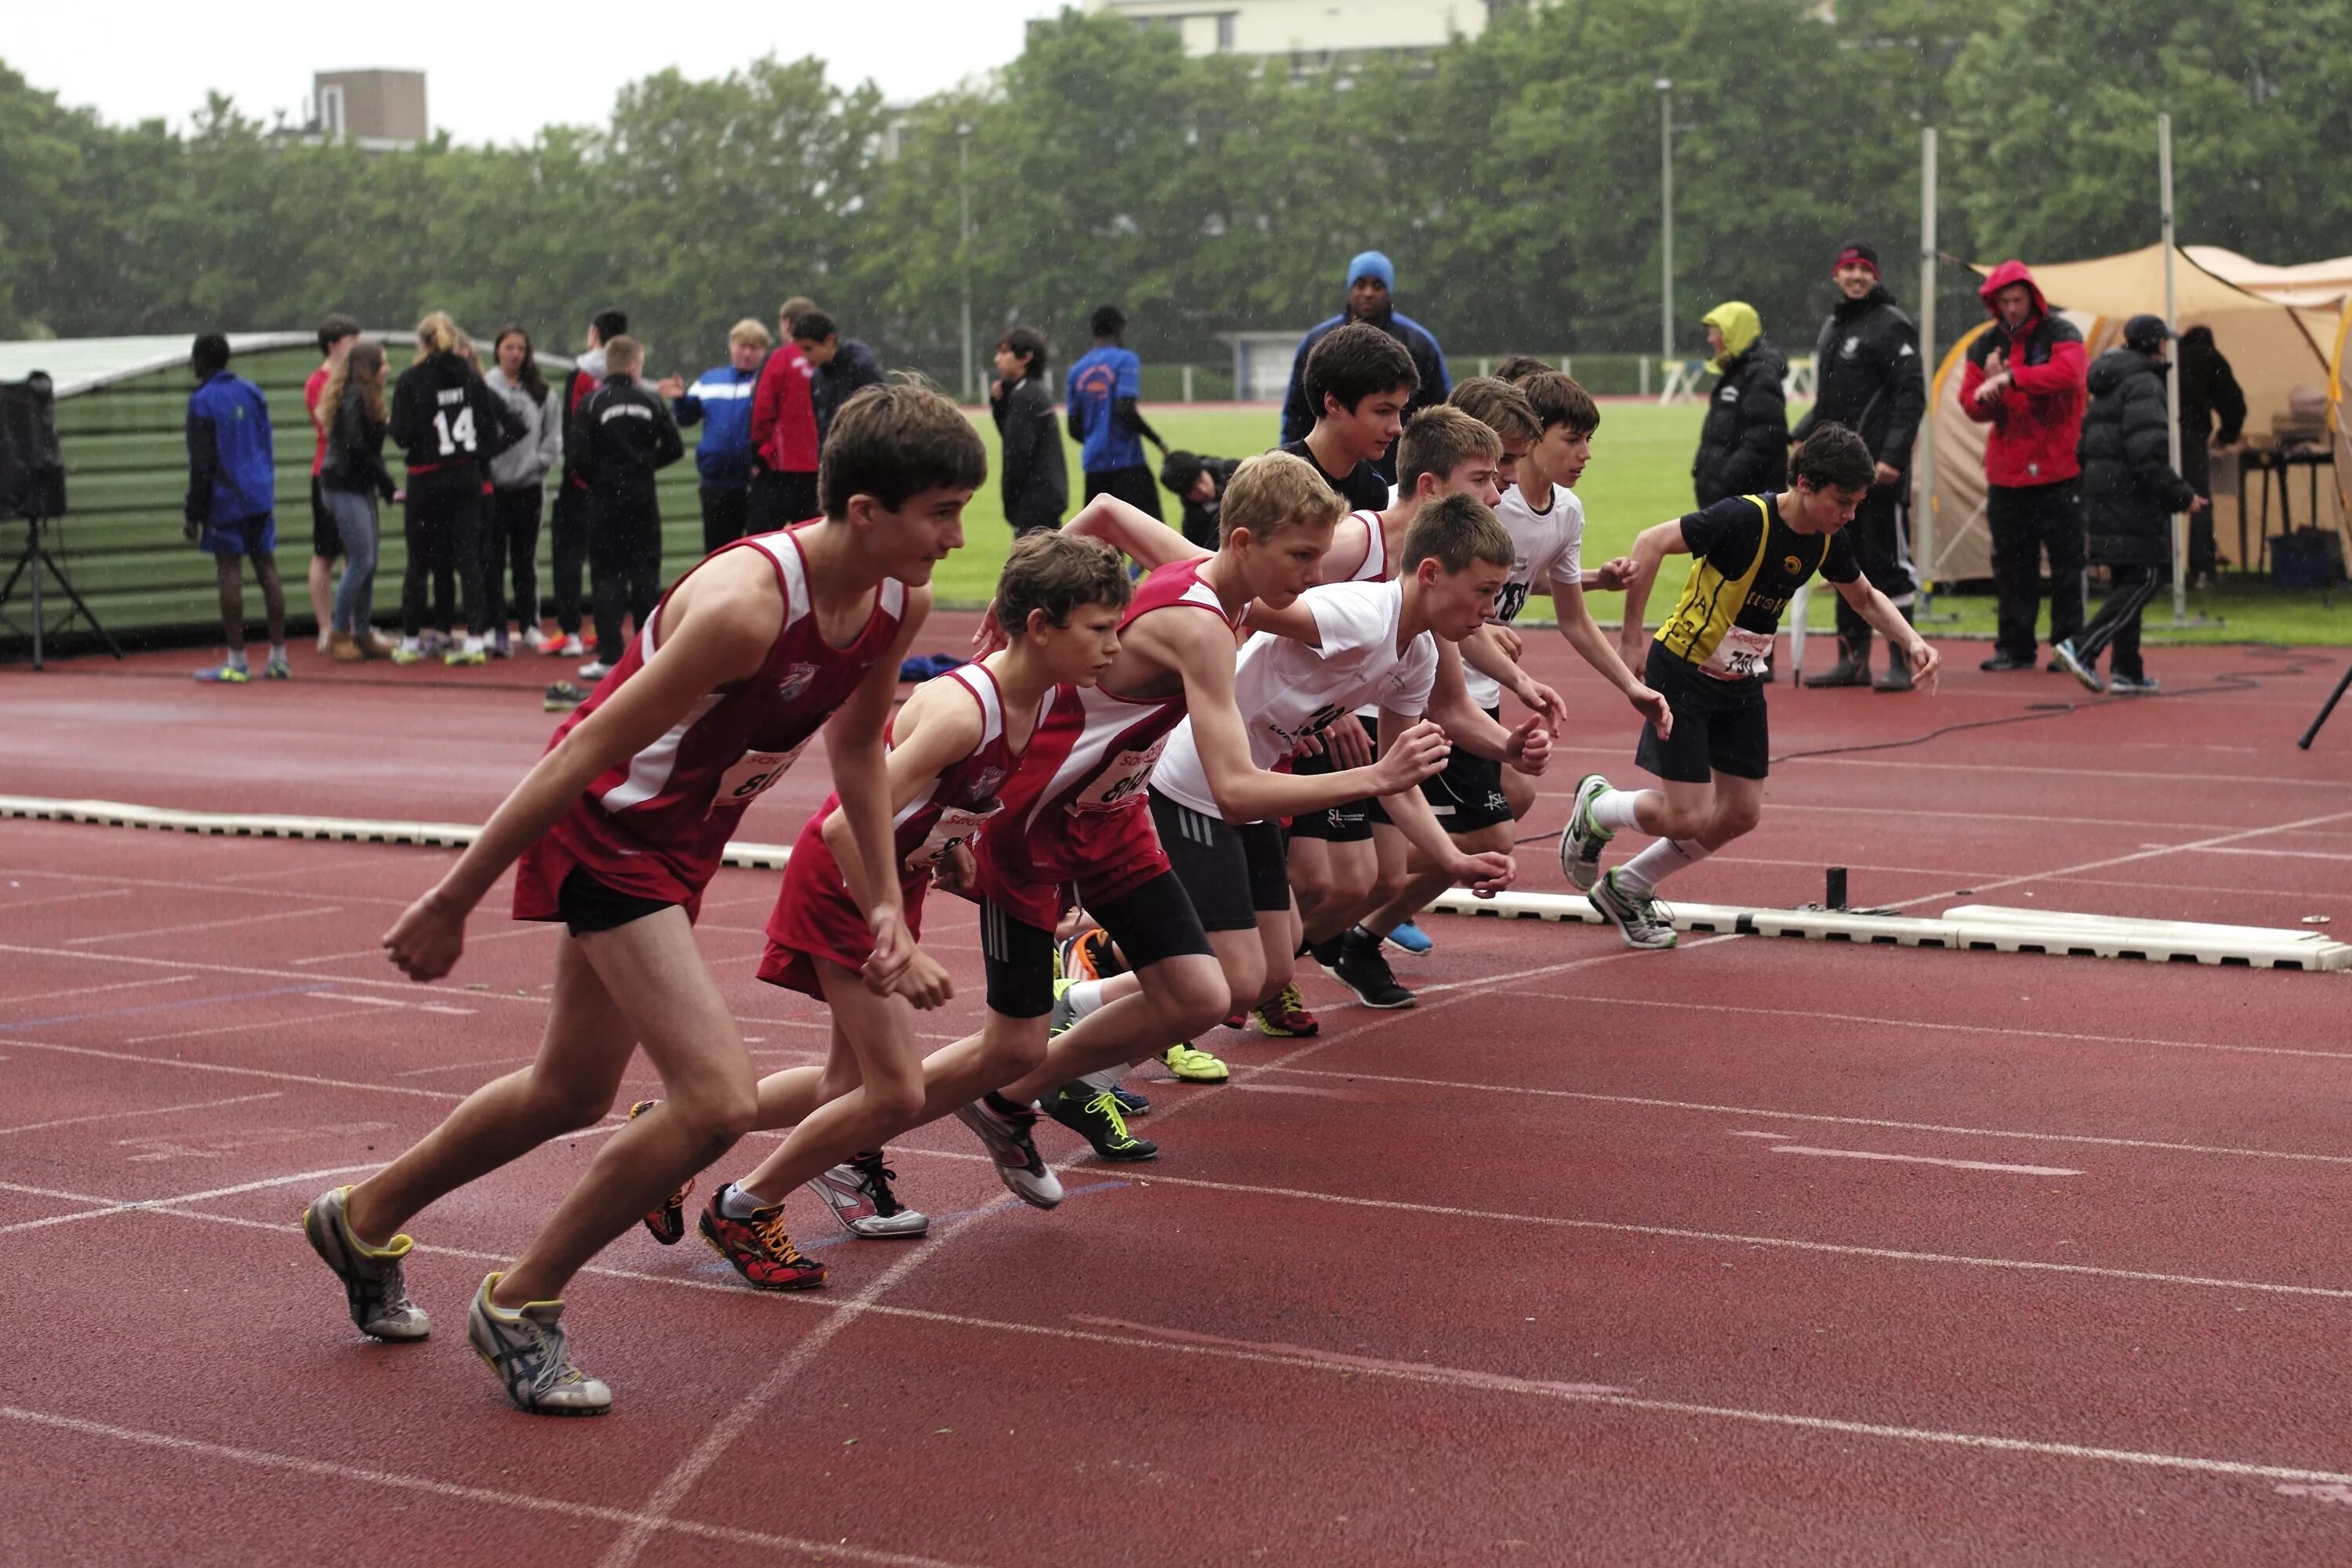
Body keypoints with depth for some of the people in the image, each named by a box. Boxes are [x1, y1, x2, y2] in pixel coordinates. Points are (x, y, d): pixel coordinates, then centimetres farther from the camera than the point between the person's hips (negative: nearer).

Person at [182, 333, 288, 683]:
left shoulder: (203, 402, -8)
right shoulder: (252, 393, 12)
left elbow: (201, 464, -10)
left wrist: (193, 513, -5)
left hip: (226, 498, -6)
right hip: (260, 496, 6)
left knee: (230, 573, -4)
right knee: (267, 569, 7)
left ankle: (236, 661, -5)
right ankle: (279, 658, 7)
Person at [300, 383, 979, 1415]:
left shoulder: (901, 603, -8)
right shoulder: (748, 602, -33)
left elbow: (856, 746, 13)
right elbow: (588, 752, -27)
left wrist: (885, 900, 9)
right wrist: (452, 901, -22)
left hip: (678, 840, 9)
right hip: (603, 827, -9)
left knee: (573, 1095, 21)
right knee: (719, 1099, -17)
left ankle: (364, 1221, 44)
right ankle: (519, 1306, 2)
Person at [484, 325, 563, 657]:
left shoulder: (543, 393, 5)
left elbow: (553, 436, 8)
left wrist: (541, 462, -4)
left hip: (528, 486, 2)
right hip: (491, 485, -2)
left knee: (525, 561, 11)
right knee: (492, 560, -2)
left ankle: (530, 624, 20)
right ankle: (496, 629, 0)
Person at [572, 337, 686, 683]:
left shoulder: (591, 404, -6)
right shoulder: (650, 402, 2)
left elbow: (581, 457, -11)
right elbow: (674, 447, 2)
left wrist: (598, 479, 7)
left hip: (606, 499, -2)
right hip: (644, 499, 2)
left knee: (608, 576, 0)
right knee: (646, 574, 8)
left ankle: (609, 657, -5)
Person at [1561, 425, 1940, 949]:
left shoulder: (1827, 540, -4)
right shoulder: (1746, 517, -27)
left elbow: (1865, 597, 15)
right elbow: (1651, 542, -27)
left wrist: (1911, 641, -4)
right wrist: (1632, 638, -25)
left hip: (1742, 684, 7)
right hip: (1682, 672, -7)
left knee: (1741, 814, 7)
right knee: (1688, 819, -9)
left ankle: (1626, 889, 26)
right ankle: (1596, 809, 23)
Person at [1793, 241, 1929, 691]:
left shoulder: (1891, 325, -8)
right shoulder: (1832, 327, 18)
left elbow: (1911, 396, -13)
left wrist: (1893, 456, -21)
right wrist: (1801, 435, 10)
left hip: (1878, 471, -8)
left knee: (1888, 562, -6)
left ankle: (1901, 663, -2)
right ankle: (1852, 659, 18)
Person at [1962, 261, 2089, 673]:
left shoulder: (2059, 333, -3)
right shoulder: (1985, 345, 10)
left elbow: (2068, 372, -24)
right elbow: (1971, 405, 9)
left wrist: (2011, 377, -30)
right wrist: (1988, 385, -14)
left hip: (2058, 470, -4)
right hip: (2005, 472, 4)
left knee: (2066, 558, -1)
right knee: (2011, 562, 6)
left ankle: (2068, 643, 5)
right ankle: (2014, 646, 13)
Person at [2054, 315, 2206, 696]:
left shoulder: (2107, 386, 18)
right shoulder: (2144, 384, -13)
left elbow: (2089, 445, 21)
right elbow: (2148, 454, -21)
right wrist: (2182, 496, -16)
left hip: (2103, 495, 10)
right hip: (2133, 500, -10)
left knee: (2126, 582, 12)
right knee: (2146, 578, -8)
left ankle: (2126, 670, 9)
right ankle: (2082, 647, -18)